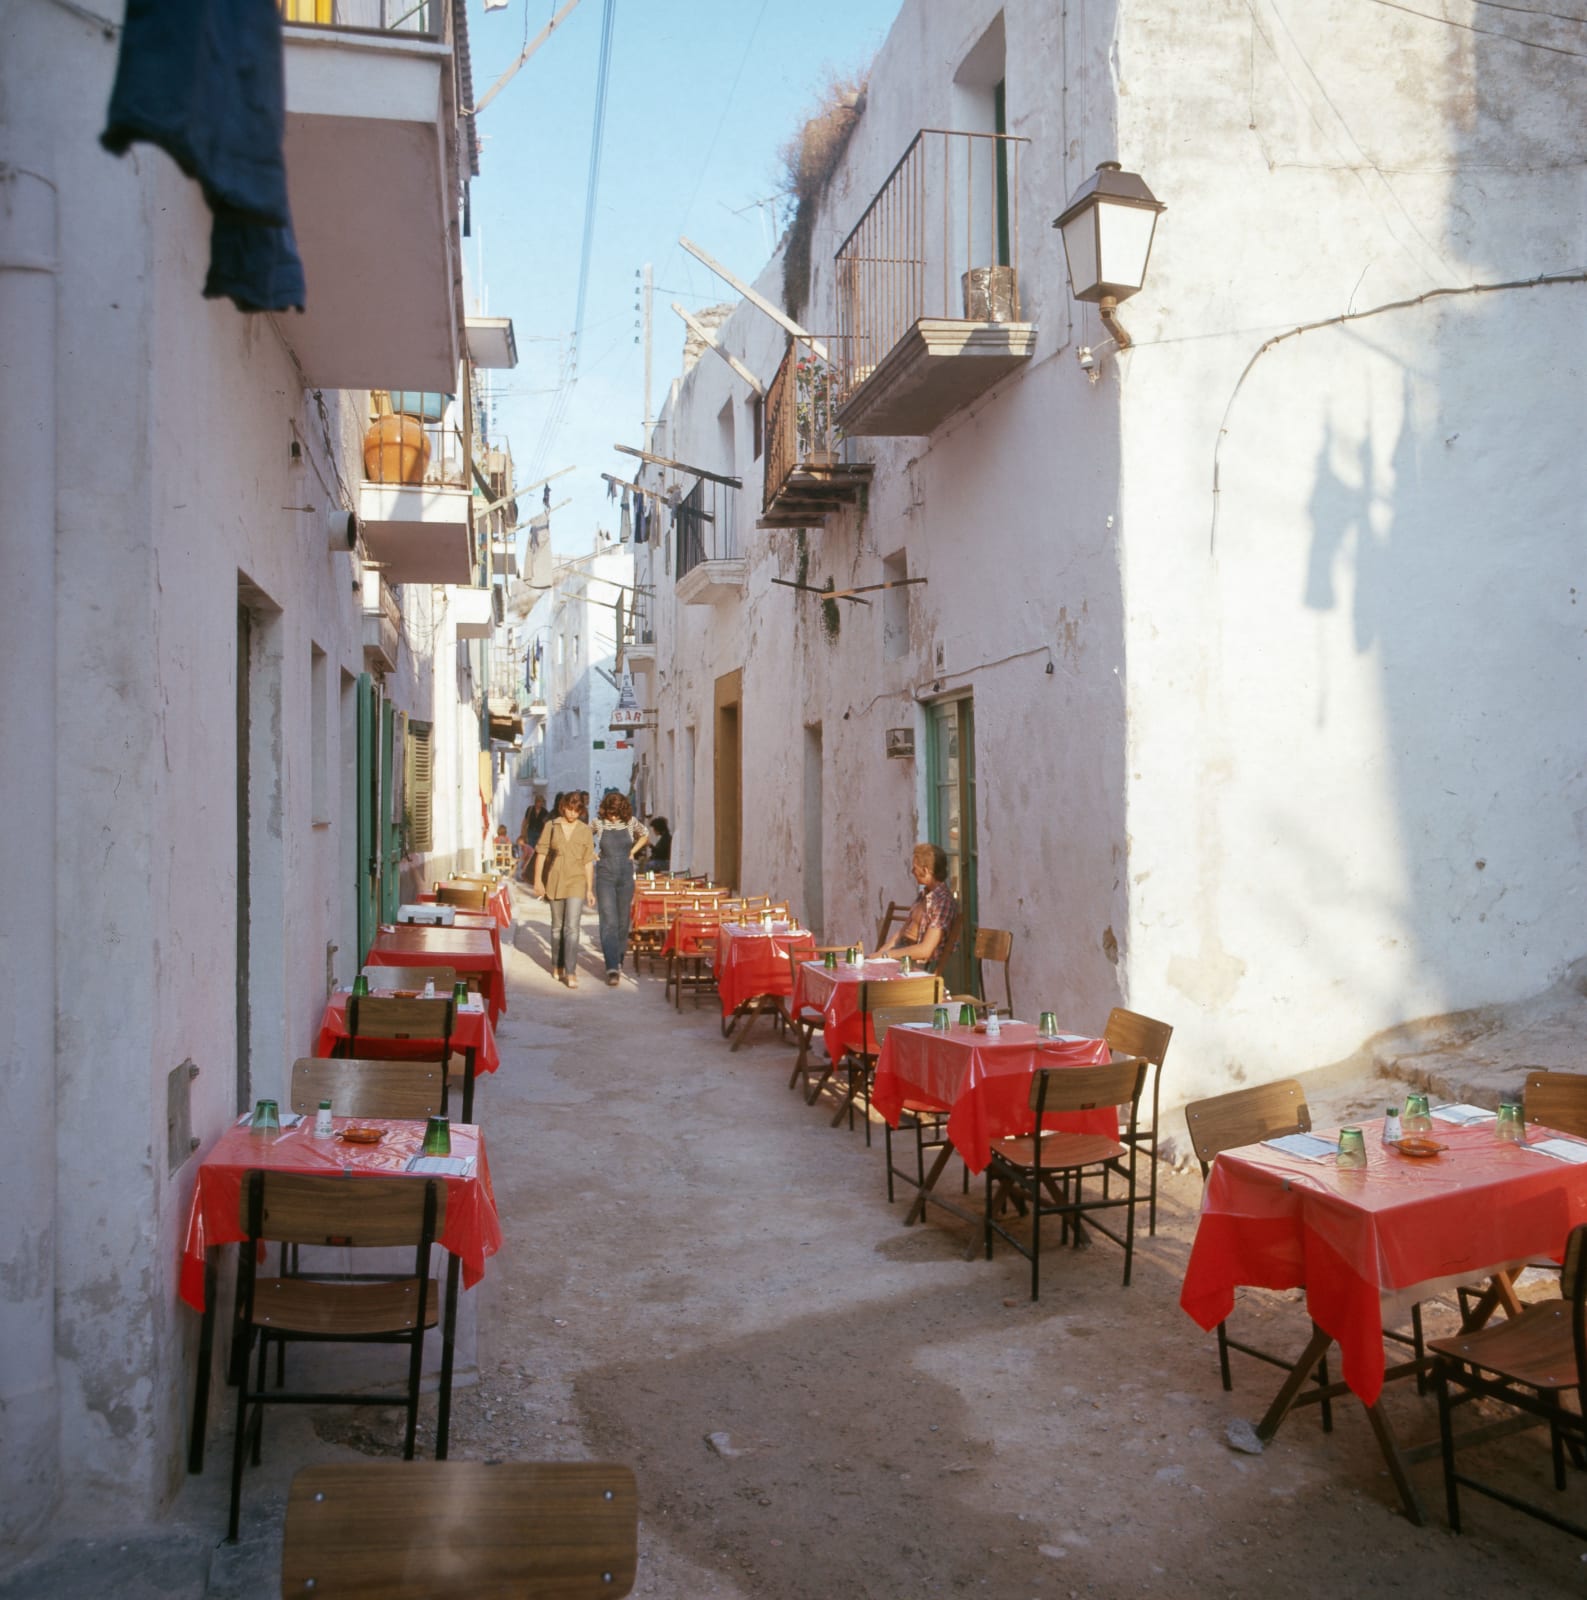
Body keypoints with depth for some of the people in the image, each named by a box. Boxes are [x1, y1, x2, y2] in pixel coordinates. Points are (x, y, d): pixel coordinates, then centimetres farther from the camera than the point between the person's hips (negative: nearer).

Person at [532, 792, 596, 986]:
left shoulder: (585, 830, 1)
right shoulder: (551, 826, 2)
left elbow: (588, 861, 3)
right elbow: (541, 853, 4)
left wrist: (590, 889, 3)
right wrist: (538, 881, -1)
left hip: (576, 882, -2)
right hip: (555, 881, 2)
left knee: (572, 928, -11)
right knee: (557, 926, 14)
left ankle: (570, 972, -12)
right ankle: (557, 966, 29)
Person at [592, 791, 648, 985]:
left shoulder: (631, 822, -1)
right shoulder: (598, 823, -4)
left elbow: (645, 836, 18)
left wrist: (633, 851, 6)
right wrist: (592, 853, 1)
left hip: (626, 876, 2)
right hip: (605, 876, -2)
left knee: (623, 921, 9)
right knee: (609, 921, -12)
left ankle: (618, 960, 25)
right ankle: (612, 968, -17)